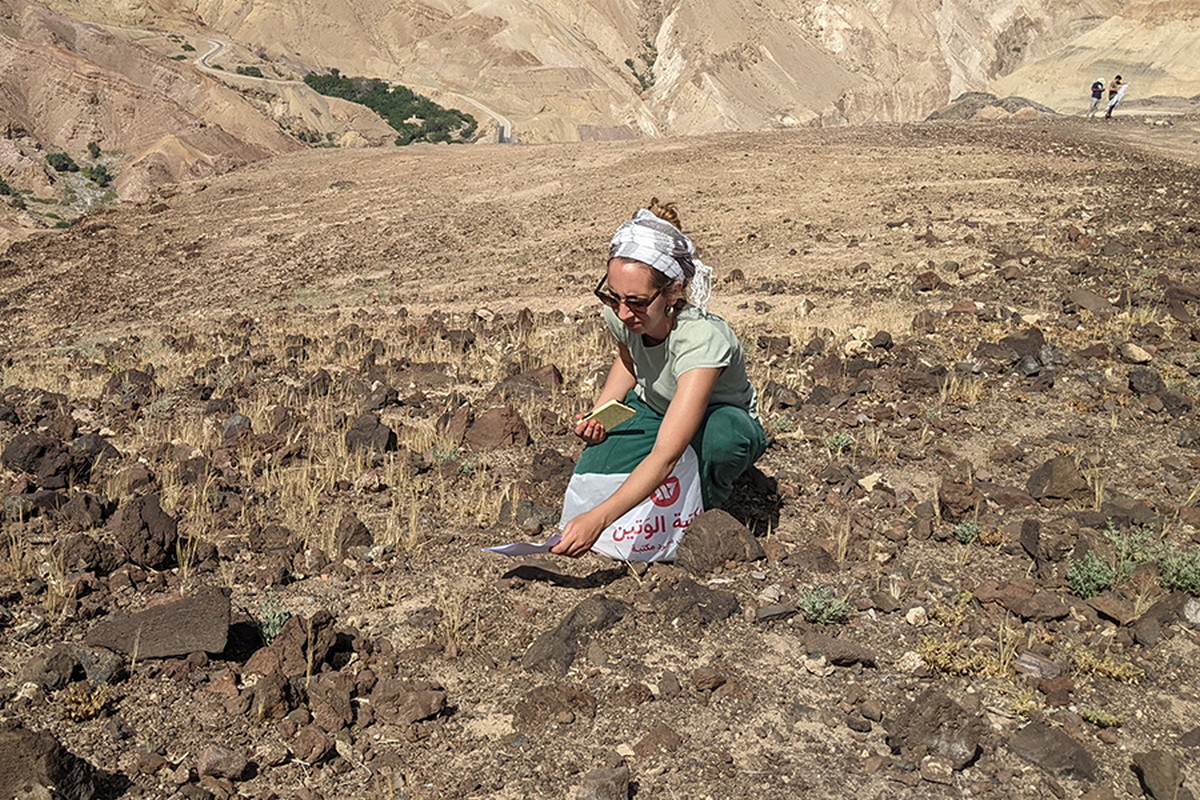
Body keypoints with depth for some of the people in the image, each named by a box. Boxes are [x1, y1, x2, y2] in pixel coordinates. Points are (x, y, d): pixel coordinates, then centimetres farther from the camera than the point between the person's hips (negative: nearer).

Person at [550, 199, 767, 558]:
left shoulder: (702, 338, -39)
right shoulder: (619, 314, -21)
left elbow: (666, 455, -47)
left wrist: (598, 519, -58)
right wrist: (598, 417, -10)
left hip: (720, 420, -4)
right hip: (649, 410, 4)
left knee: (724, 433, -41)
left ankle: (704, 507, -7)